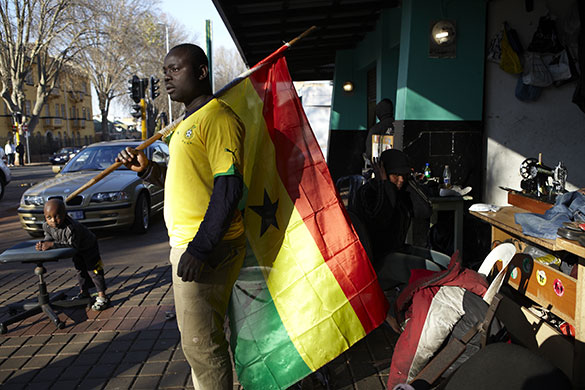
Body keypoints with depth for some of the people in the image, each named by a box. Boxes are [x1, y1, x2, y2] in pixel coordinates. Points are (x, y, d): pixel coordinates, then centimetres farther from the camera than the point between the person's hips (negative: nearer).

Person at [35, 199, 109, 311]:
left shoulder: (71, 227, -42)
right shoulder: (46, 226, -18)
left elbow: (73, 245, -42)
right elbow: (49, 237, -2)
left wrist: (52, 244, -43)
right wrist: (43, 243, -25)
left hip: (89, 246, -8)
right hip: (77, 251, 8)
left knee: (93, 270, -6)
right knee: (80, 270, 21)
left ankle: (102, 296, -1)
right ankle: (84, 292, 38)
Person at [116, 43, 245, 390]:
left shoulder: (218, 118, -14)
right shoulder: (190, 121, 20)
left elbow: (229, 188, -22)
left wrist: (200, 249, -25)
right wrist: (148, 169, 11)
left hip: (207, 249, -10)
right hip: (187, 243, 11)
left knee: (201, 343, -1)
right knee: (197, 334, 21)